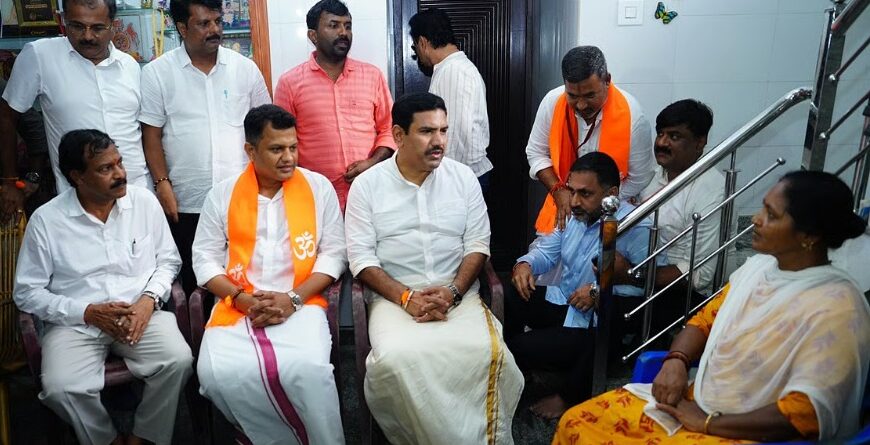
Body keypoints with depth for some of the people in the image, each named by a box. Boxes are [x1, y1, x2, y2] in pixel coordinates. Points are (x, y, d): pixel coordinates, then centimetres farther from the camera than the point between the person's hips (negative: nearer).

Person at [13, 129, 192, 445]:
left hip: (142, 313, 1)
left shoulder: (145, 201, 0)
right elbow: (26, 292, 0)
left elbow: (168, 260, 8)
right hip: (75, 322, -1)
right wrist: (87, 312, -12)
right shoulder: (46, 219, -4)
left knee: (178, 360, -26)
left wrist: (149, 299, -11)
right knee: (61, 388, -28)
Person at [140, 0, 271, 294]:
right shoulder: (157, 73, -1)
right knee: (194, 279, 12)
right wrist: (162, 184, -8)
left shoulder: (245, 67, 4)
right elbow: (151, 134, 0)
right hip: (187, 201, -1)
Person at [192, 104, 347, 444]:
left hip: (300, 304, -2)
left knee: (308, 370, -30)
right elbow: (205, 257, 8)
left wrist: (293, 298, -10)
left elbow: (334, 252, 3)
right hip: (237, 306, 2)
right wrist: (242, 300, -8)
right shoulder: (222, 194, 9)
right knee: (217, 374, -24)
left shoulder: (319, 187, 5)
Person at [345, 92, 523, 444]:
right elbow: (361, 257, -3)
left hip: (458, 293, 1)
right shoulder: (367, 185, 2)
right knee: (396, 359, -30)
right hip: (394, 296, -1)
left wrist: (453, 291, -12)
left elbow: (478, 244, 5)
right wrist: (406, 297, -15)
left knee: (486, 353, -27)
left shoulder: (463, 177, 7)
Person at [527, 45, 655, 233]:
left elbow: (638, 180, -12)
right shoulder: (553, 101, -15)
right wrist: (558, 191, -14)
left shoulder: (632, 116, -22)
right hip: (562, 205, 2)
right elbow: (537, 153, -1)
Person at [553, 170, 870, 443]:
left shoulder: (836, 306, -18)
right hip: (694, 403, 7)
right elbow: (705, 320, 14)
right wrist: (676, 361, -6)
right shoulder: (758, 266, 5)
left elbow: (805, 415, -22)